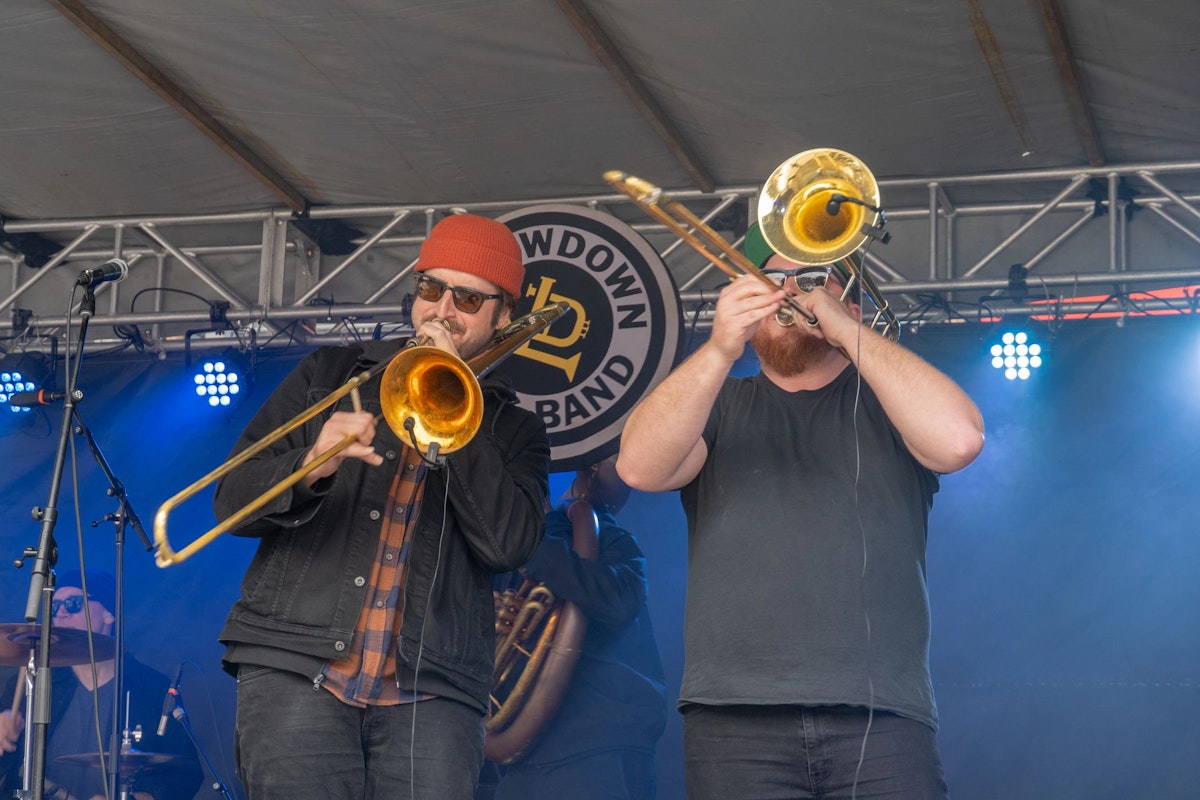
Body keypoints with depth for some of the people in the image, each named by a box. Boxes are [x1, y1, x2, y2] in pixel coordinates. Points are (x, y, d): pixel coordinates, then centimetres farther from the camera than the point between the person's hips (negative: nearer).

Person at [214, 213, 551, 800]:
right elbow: (233, 501, 10)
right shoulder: (330, 374, 18)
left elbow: (508, 545, -3)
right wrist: (311, 465, -12)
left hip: (429, 693, 0)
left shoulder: (513, 432, 17)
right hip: (297, 668, 0)